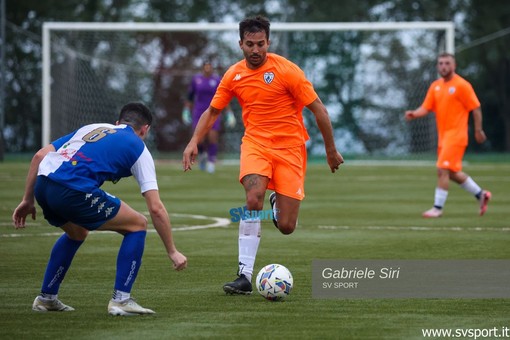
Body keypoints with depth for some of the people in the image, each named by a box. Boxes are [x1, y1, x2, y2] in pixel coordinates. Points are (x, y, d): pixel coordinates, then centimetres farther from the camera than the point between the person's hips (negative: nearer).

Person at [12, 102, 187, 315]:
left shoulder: (91, 128, 30)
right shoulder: (138, 148, 15)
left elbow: (40, 155, 22)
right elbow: (156, 208, 9)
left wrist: (28, 200, 27)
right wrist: (172, 251, 16)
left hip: (42, 185, 7)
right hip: (73, 191, -7)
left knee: (77, 233, 36)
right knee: (137, 225, 12)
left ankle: (46, 297, 37)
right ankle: (120, 299, 7)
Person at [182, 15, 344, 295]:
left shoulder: (286, 70, -12)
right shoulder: (233, 75, 1)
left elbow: (318, 109, -6)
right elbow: (212, 112, 15)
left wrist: (331, 151, -1)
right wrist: (194, 142, 0)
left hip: (289, 147, -2)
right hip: (255, 143, 2)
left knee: (286, 227, -5)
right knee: (254, 197, -29)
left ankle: (277, 202, 35)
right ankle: (245, 275, -27)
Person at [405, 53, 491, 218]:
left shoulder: (462, 85, -9)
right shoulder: (435, 86, 10)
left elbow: (476, 108, -7)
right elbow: (426, 108, 5)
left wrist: (478, 130, -7)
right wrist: (414, 114, -14)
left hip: (455, 135, -8)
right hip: (443, 135, 8)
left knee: (443, 169, -13)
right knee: (453, 173, 13)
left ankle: (438, 208, -8)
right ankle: (481, 194, 29)